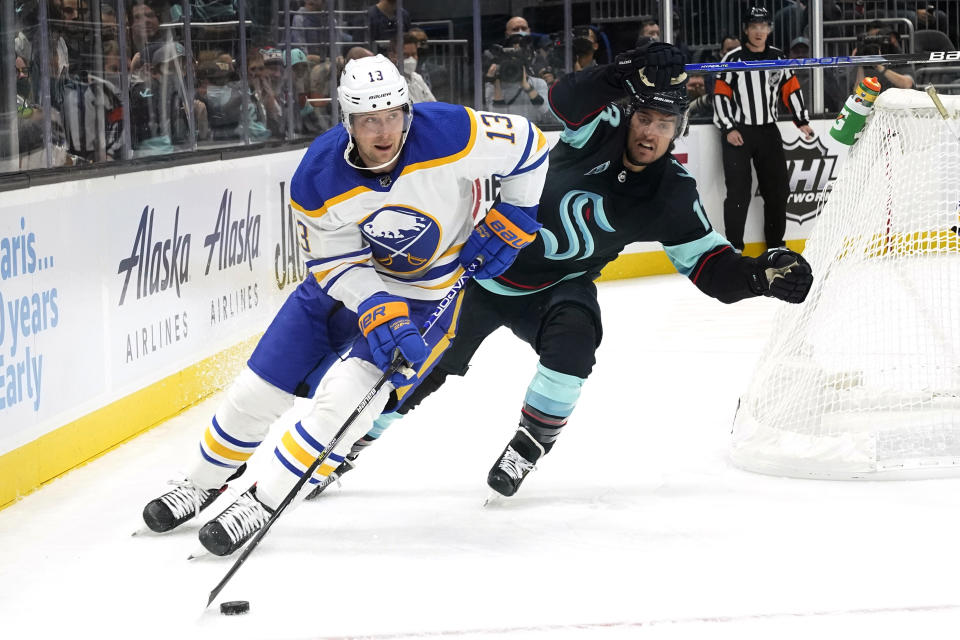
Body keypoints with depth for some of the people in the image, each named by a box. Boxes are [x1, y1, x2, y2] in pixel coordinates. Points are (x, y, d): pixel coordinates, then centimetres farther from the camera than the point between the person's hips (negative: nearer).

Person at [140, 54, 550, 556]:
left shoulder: (450, 134, -29)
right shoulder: (318, 179, -24)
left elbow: (529, 148, -13)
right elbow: (338, 265, -16)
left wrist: (508, 226, -11)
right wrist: (381, 316, -30)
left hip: (428, 293, -2)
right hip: (348, 278, 3)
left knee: (343, 396, -21)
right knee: (258, 390, 3)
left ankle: (261, 502, -7)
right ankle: (202, 483, 28)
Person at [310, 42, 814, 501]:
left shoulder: (672, 195, -12)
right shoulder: (599, 133, -18)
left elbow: (711, 267, -12)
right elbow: (564, 97, -39)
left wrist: (761, 276, -30)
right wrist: (630, 74, -52)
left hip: (558, 287, 1)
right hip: (489, 265, -1)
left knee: (574, 336, -31)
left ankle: (528, 445, -12)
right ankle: (350, 444, 25)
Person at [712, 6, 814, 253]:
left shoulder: (777, 58, 8)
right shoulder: (733, 59, -5)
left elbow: (791, 89, 13)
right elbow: (720, 94, -6)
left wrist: (802, 121, 6)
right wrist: (728, 129, -13)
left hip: (768, 132, 4)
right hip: (737, 133, -4)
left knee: (776, 188, 6)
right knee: (739, 191, -9)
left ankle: (775, 245, 18)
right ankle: (734, 247, -5)